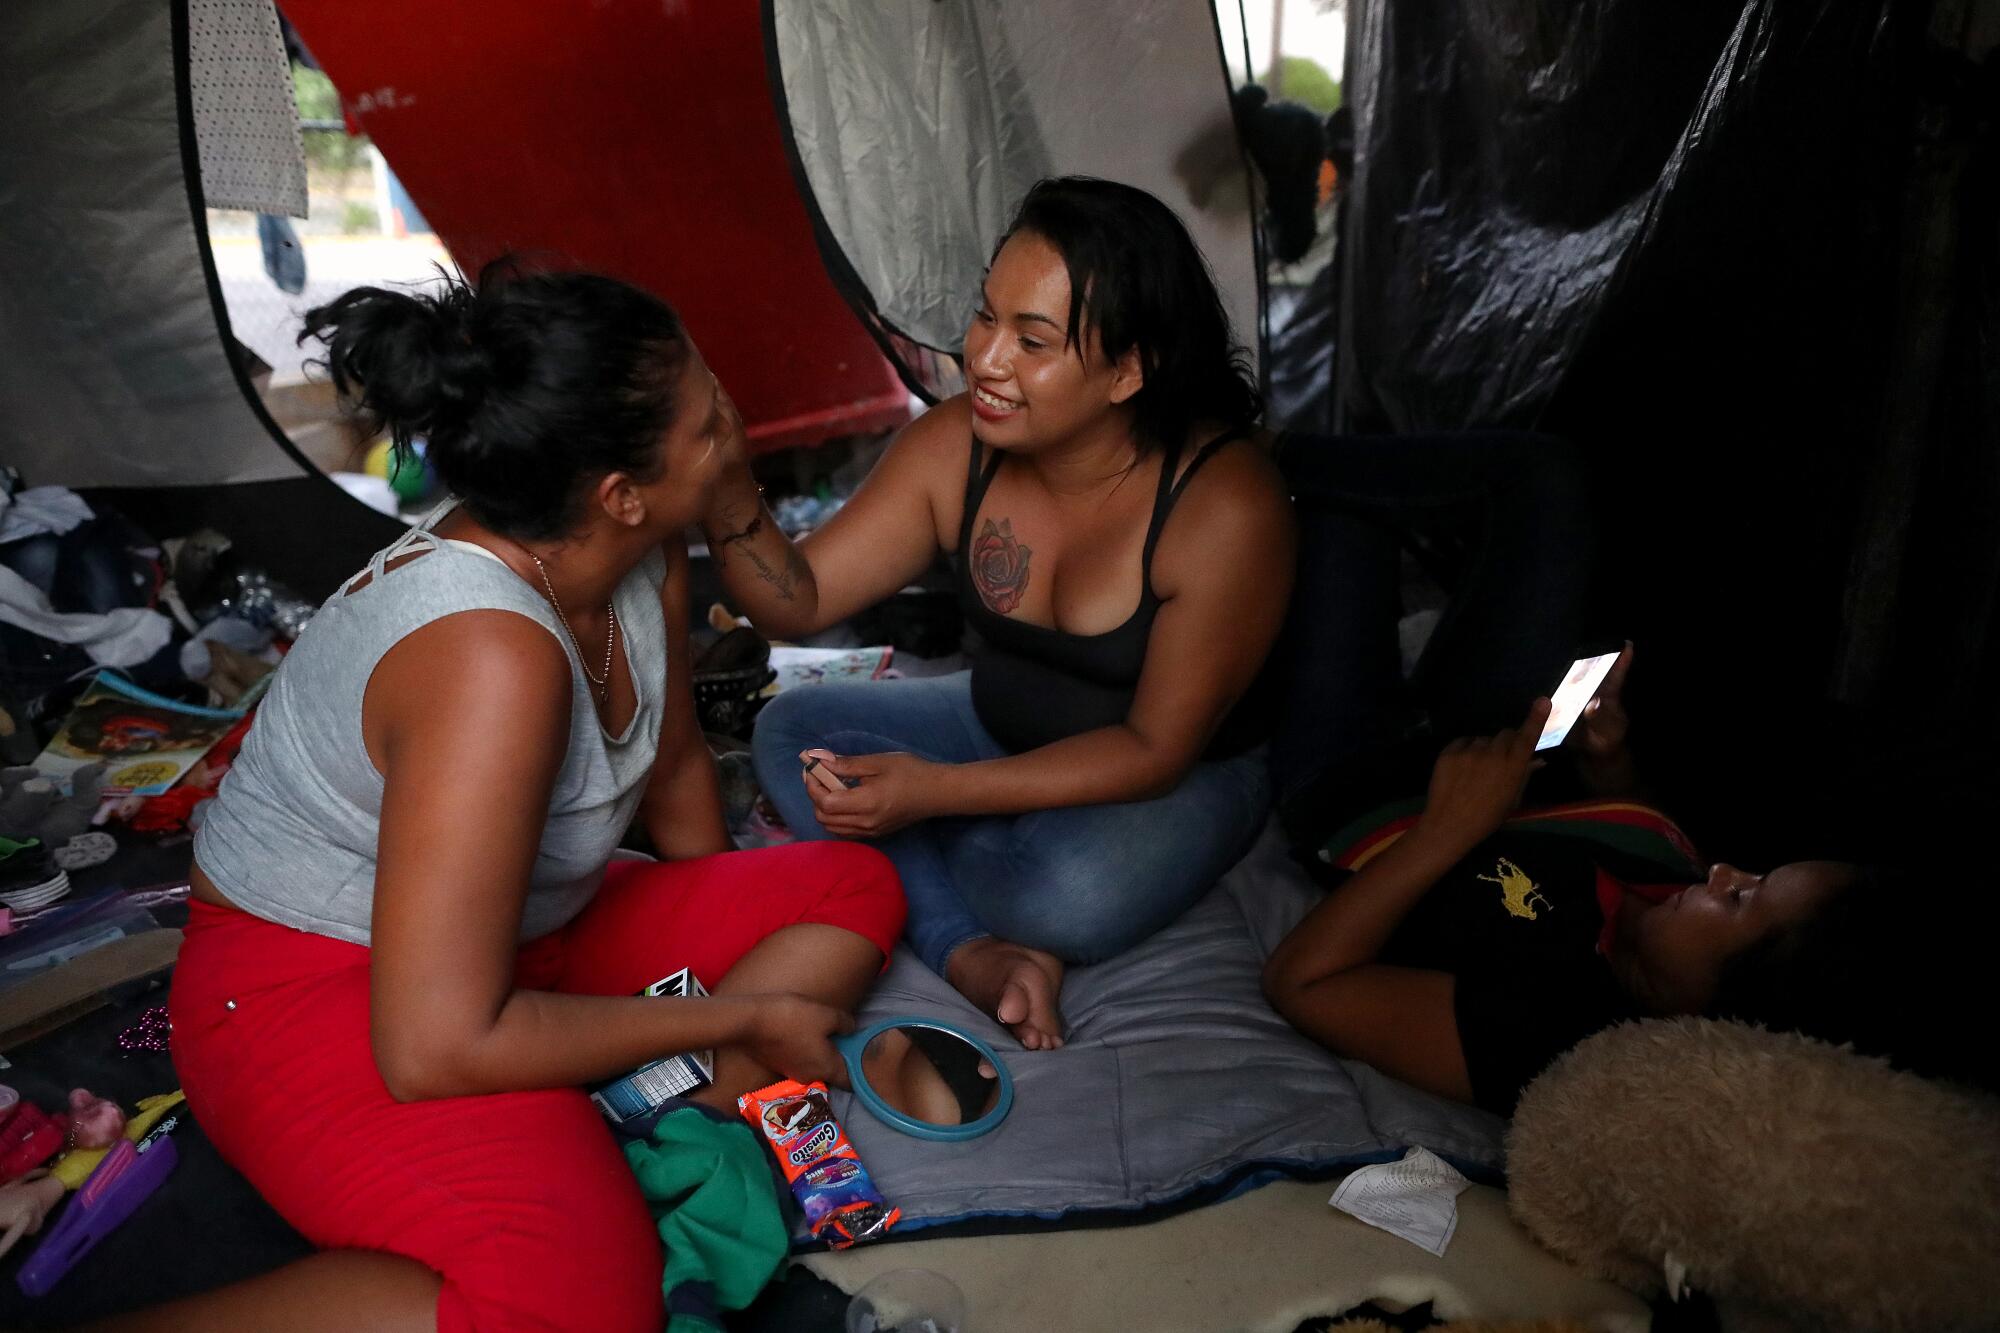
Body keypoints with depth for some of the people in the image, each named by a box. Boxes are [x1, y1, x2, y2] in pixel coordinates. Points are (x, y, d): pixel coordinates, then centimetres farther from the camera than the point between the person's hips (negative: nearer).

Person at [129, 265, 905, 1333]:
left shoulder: (641, 557, -8)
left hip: (513, 932, 9)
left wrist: (717, 938, 22)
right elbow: (434, 1047, -33)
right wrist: (738, 1018, -22)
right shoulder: (491, 653, -34)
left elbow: (674, 761, 11)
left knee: (853, 889, 4)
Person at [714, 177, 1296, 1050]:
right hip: (999, 729, 6)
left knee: (1065, 897, -36)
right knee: (789, 730, -10)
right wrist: (727, 492, -32)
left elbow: (1155, 750, -24)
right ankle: (973, 951, -20)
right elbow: (801, 601, -11)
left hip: (1180, 779, -5)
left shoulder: (1224, 507, -30)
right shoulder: (954, 446, -15)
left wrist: (937, 792, -32)